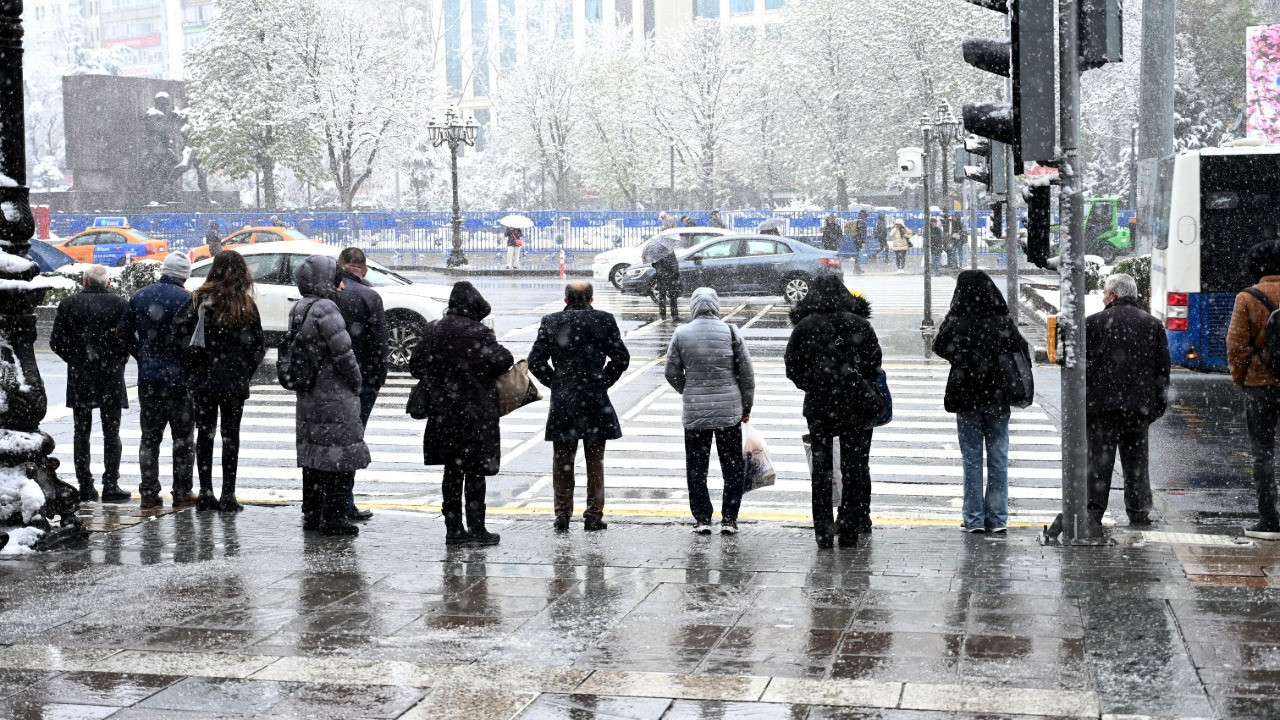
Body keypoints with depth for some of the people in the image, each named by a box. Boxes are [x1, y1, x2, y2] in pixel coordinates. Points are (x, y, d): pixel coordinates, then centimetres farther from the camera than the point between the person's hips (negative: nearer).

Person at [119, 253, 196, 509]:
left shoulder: (140, 296, 5)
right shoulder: (185, 299, -12)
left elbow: (124, 332, 11)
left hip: (147, 378, 4)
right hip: (179, 379, -4)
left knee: (149, 436, 12)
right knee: (183, 437, 6)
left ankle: (149, 492, 11)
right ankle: (182, 493, 6)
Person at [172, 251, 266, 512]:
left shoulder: (199, 300, -3)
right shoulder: (245, 305, -5)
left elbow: (179, 334, -7)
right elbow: (257, 346, -4)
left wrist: (191, 370, 2)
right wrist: (245, 373, 9)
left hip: (202, 380, 1)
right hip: (234, 381, -1)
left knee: (204, 434, 10)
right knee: (230, 434, 4)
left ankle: (206, 493, 11)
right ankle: (228, 496, 2)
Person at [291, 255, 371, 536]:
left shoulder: (298, 310, 12)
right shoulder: (325, 309, -18)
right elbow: (342, 352, -20)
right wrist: (357, 381, -6)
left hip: (307, 395, 10)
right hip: (335, 396, -10)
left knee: (312, 454, 16)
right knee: (342, 455, -4)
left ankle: (311, 513, 23)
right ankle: (333, 517, -3)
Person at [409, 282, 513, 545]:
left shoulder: (433, 330, 5)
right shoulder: (477, 332, -14)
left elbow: (415, 364, 10)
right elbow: (501, 361, -18)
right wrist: (503, 353, 4)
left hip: (443, 412, 6)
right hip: (475, 412, -5)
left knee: (452, 470, 12)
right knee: (475, 472, 1)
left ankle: (453, 529, 14)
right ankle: (476, 529, 3)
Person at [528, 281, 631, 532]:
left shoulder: (550, 322, 0)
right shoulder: (603, 320, -3)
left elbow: (535, 362, 0)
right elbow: (621, 358, -3)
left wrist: (555, 383, 10)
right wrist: (603, 382, 8)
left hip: (562, 401, 1)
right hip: (595, 401, -1)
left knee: (562, 460, 12)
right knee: (595, 461, 9)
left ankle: (562, 516, 13)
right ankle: (593, 516, 9)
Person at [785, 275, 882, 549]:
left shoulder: (804, 326, -2)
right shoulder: (859, 324, -1)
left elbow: (792, 367, 1)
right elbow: (875, 364, 2)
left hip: (819, 406, 0)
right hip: (856, 404, 0)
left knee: (821, 469, 7)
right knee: (854, 468, 9)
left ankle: (823, 531, 6)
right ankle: (850, 528, 11)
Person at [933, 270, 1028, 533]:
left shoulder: (957, 322, -12)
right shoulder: (1002, 321, -6)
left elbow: (940, 346, 0)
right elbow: (1021, 350, -1)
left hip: (966, 398, -1)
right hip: (998, 399, 2)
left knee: (971, 459, 6)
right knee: (998, 459, 9)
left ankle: (974, 518, 7)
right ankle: (997, 518, 11)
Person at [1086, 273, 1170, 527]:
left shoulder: (1094, 322, -2)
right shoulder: (1154, 325, 9)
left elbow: (1082, 366, -3)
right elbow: (1162, 370, 9)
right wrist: (1158, 407, 14)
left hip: (1102, 404, -3)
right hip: (1139, 406, 3)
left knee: (1099, 461, 1)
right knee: (1136, 461, 10)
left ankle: (1093, 512, 0)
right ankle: (1139, 513, 10)